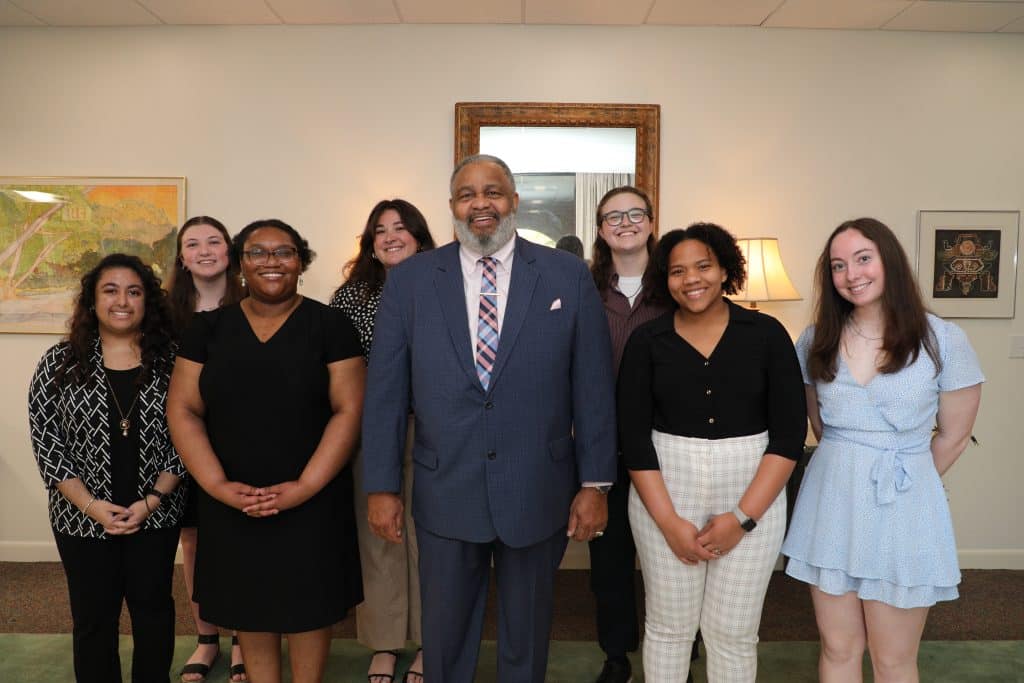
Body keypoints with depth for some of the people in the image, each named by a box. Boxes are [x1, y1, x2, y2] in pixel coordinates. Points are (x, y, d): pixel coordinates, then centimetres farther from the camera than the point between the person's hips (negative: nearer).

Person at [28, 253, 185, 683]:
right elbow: (44, 441, -5)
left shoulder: (171, 360, -3)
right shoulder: (59, 363, -3)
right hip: (83, 518, 0)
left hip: (156, 515, 0)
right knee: (93, 617, 12)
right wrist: (92, 506, -13)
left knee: (153, 608, 13)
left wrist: (152, 501, -12)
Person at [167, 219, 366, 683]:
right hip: (231, 506, 2)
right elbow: (183, 410, 1)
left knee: (309, 604, 11)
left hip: (312, 502, -2)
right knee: (248, 605, 15)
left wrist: (305, 486, -16)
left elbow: (348, 411, -9)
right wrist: (218, 485, -11)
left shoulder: (329, 325, -5)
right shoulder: (208, 327, 3)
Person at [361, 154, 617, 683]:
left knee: (526, 633, 20)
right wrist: (382, 486, -1)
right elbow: (385, 391, -1)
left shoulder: (568, 275, -3)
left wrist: (595, 483, -3)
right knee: (445, 638, 18)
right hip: (445, 495, 1)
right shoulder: (409, 280, -2)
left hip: (538, 494, 0)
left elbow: (592, 387, -3)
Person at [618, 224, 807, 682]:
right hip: (663, 495, 1)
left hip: (754, 495, 0)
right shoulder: (646, 340, -1)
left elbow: (790, 430, -5)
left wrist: (743, 516, -10)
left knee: (733, 632, 9)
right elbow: (633, 434, -4)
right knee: (667, 626, 12)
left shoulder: (767, 334, -2)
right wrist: (669, 520, -10)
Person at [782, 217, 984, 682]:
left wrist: (902, 481, 8)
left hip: (902, 509, -2)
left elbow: (953, 435, 1)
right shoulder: (816, 340, 2)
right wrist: (847, 470, 12)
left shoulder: (942, 339, -7)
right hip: (831, 502, 3)